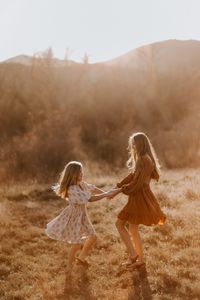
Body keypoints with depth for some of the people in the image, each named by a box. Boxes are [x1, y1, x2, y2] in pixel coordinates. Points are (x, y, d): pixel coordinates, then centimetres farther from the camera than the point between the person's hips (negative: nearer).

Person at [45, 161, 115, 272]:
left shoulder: (80, 183, -4)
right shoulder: (72, 189, -31)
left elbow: (92, 188, 10)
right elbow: (90, 199, -31)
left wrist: (106, 193, 1)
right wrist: (106, 195, -24)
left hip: (82, 215, 9)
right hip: (74, 217, -9)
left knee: (93, 236, 15)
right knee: (77, 243, 4)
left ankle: (81, 258, 35)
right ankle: (70, 264, 27)